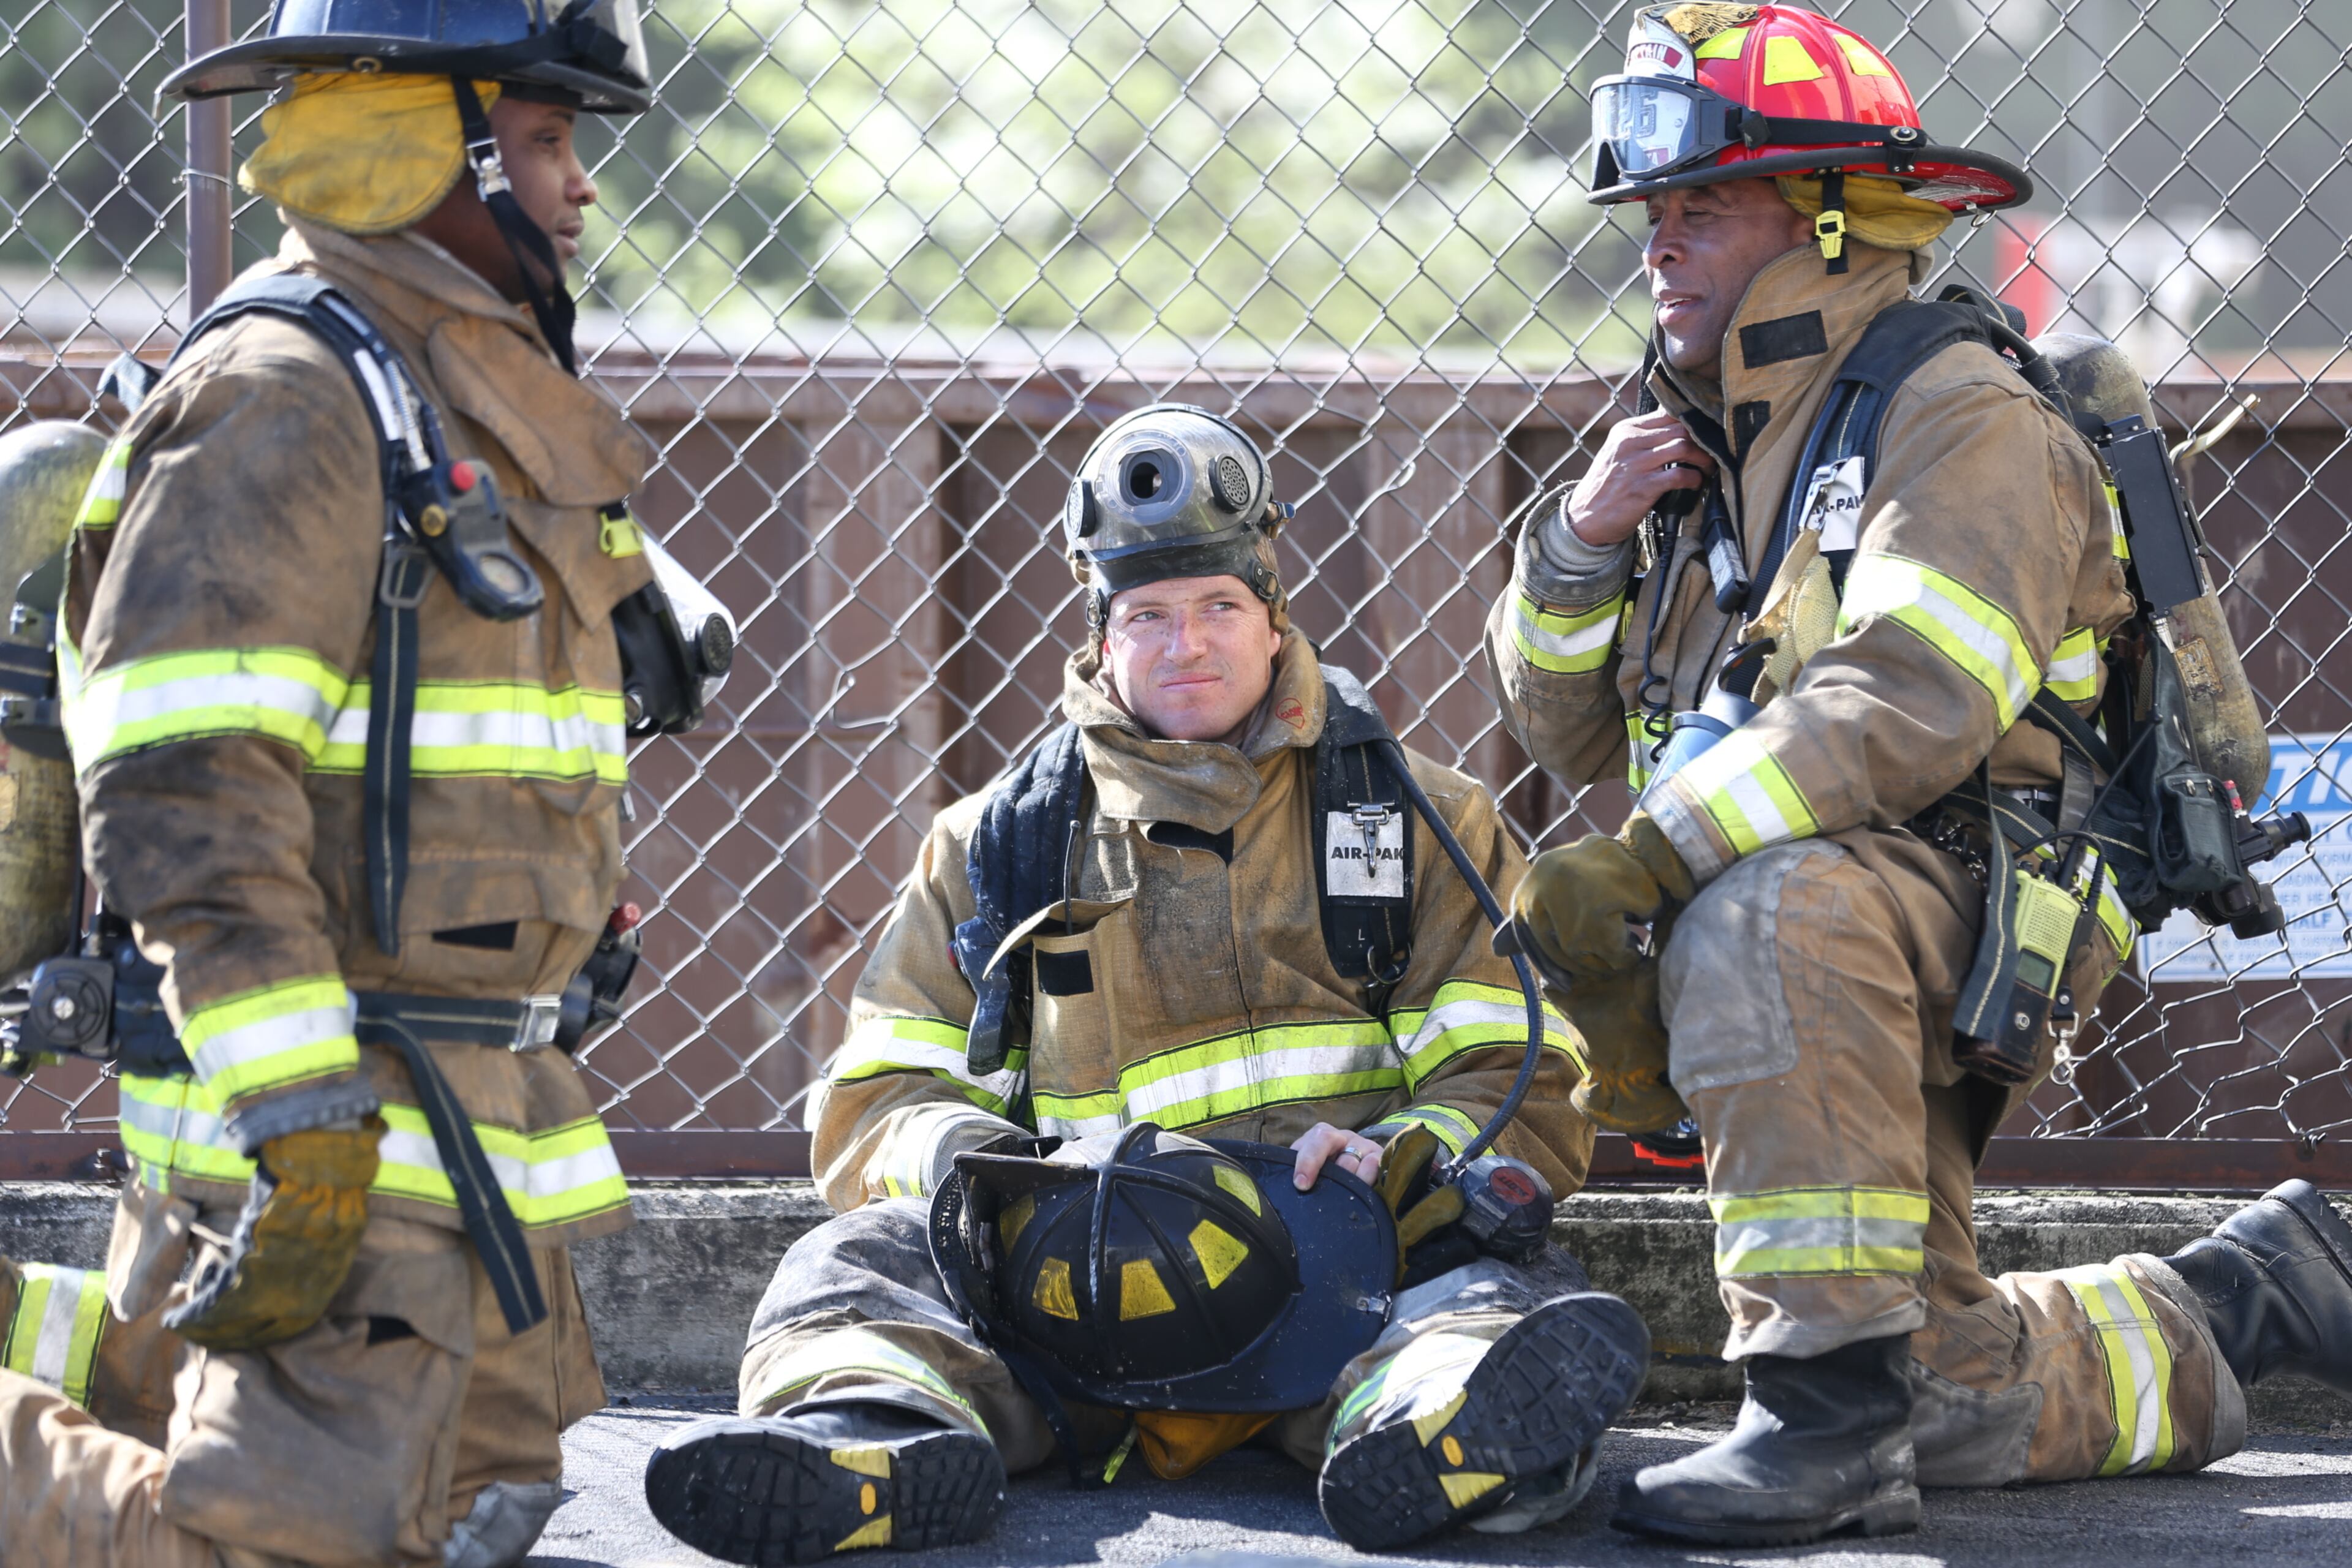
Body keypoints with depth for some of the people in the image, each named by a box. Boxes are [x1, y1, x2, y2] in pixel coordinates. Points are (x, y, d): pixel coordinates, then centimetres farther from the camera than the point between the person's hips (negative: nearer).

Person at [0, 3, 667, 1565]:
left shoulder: (485, 397, 17)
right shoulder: (284, 393, -14)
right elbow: (184, 791, -22)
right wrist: (305, 1128, -26)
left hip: (470, 1097, 10)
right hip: (336, 1098, -10)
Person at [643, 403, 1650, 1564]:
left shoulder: (1420, 821, 18)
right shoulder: (993, 848, 22)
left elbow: (1525, 1091, 10)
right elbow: (880, 1098, 18)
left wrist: (1400, 1156, -13)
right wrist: (969, 1160, -7)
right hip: (1093, 1272, 1)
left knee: (1509, 1294, -35)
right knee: (864, 1256, -26)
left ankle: (1417, 1434, -69)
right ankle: (879, 1442, -60)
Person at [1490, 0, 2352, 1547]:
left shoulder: (1965, 422, -12)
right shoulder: (1713, 444, 14)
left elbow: (1910, 702, -28)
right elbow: (1569, 724, 15)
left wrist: (1654, 853, -32)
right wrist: (1581, 542, -5)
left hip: (1956, 899, -8)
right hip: (1852, 1006, 9)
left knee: (1769, 915, -41)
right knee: (1955, 1403, 13)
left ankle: (1833, 1407, -39)